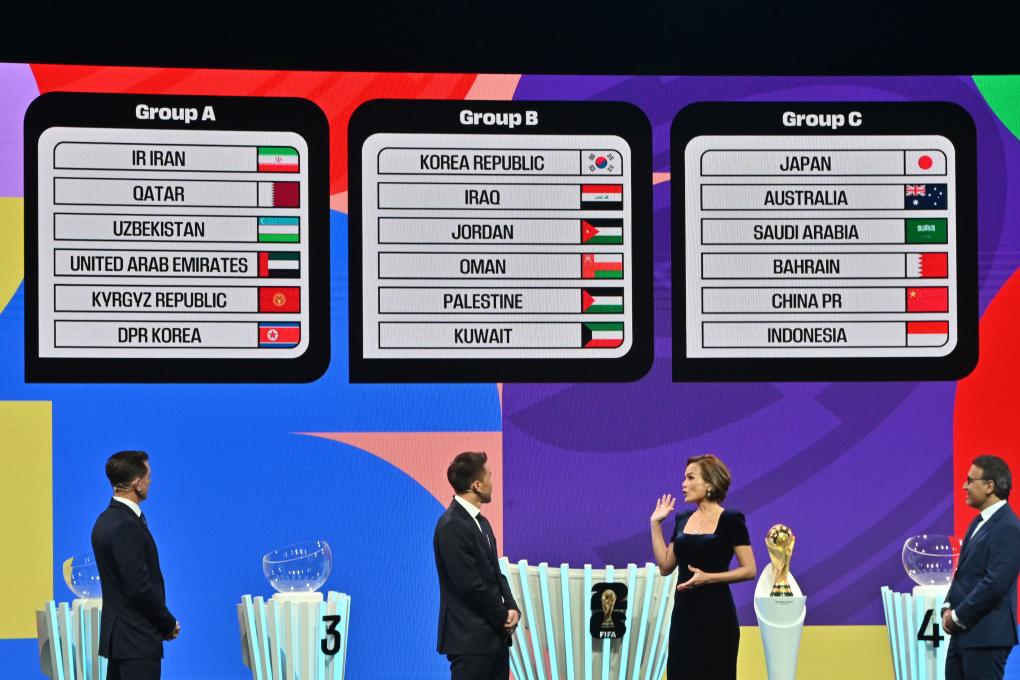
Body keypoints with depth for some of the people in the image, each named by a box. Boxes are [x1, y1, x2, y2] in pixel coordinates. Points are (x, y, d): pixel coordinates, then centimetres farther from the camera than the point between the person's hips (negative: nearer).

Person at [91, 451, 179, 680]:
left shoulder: (107, 520, 11)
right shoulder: (126, 526, -19)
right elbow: (140, 587, -22)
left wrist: (163, 622, 13)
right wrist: (169, 624, -8)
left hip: (117, 634, 10)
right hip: (136, 637, -10)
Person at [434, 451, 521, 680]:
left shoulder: (480, 522, 14)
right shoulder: (451, 526, -17)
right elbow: (470, 584, -20)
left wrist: (511, 608, -1)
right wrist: (503, 616, -9)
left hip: (494, 635, 9)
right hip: (469, 638, -9)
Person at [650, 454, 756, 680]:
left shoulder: (730, 520, -8)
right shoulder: (683, 519, 11)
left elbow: (749, 570, -9)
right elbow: (665, 566, 11)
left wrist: (708, 577, -20)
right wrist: (656, 523, 9)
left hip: (715, 613, -6)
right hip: (684, 611, 6)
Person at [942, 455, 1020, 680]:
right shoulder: (980, 522, 15)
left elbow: (995, 583, -23)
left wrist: (958, 617, -15)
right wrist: (948, 608, 4)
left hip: (987, 636, -10)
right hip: (964, 632, 10)